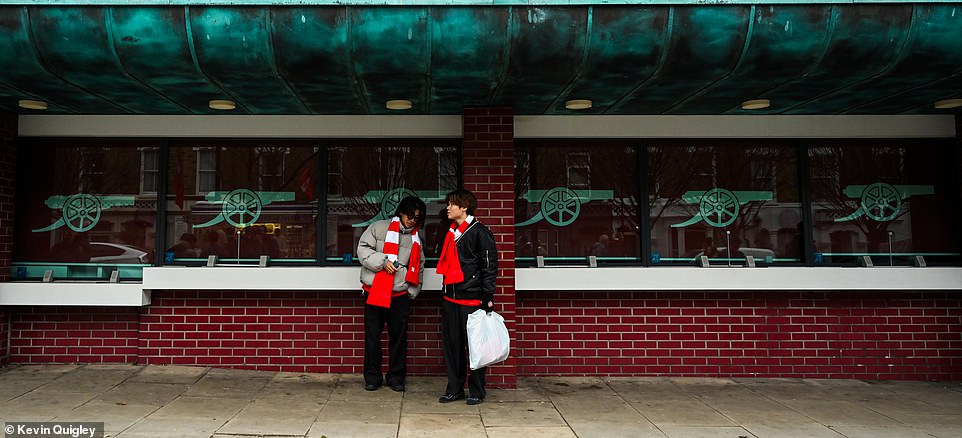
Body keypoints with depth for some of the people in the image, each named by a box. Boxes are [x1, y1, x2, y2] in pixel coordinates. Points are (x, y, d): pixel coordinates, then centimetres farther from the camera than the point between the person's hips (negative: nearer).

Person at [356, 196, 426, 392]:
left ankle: (396, 376, 21)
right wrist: (383, 262, -17)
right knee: (372, 336, 4)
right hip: (374, 291, -2)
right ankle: (372, 376, 18)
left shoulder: (415, 239, 11)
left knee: (399, 336, 7)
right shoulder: (379, 228, 0)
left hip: (400, 295, 3)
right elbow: (363, 249, -6)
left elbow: (418, 268, 17)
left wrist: (412, 291, 9)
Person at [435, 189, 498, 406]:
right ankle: (455, 389, 20)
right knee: (451, 344, 10)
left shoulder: (480, 232, -7)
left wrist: (488, 297, -12)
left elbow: (489, 266, -9)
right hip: (450, 298, 8)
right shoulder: (452, 233, 17)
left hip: (471, 299, -8)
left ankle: (476, 391, 12)